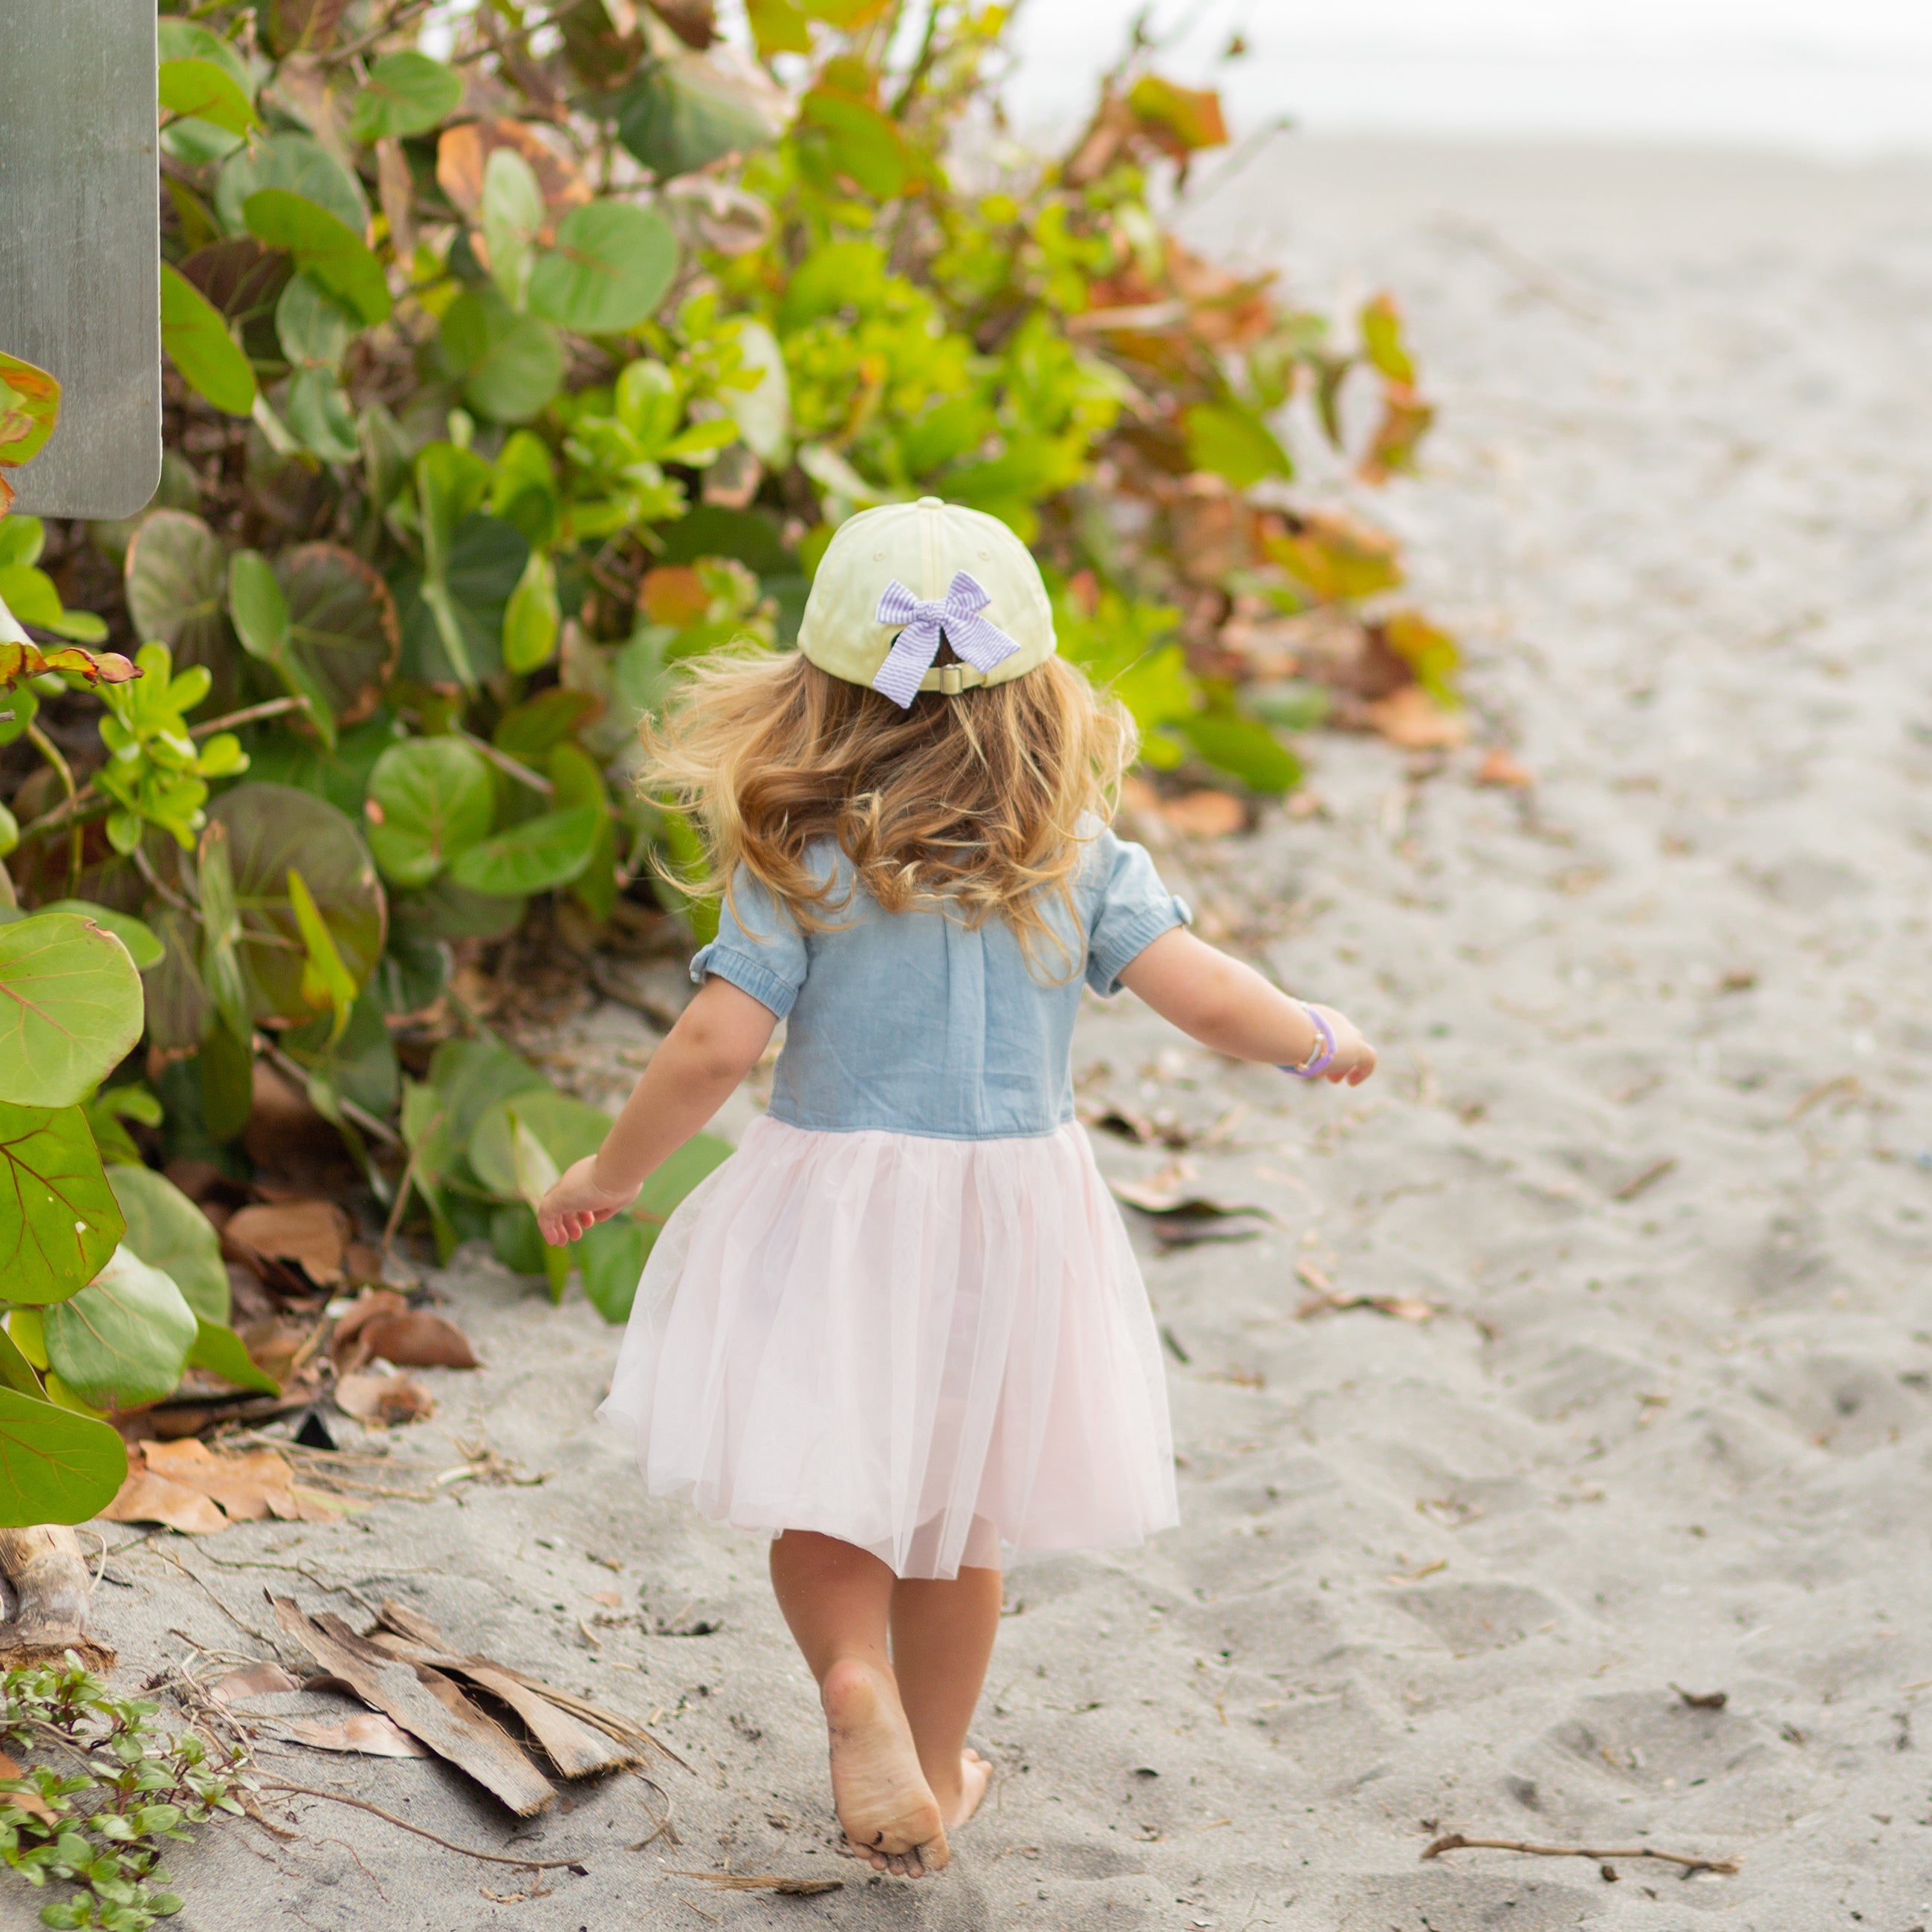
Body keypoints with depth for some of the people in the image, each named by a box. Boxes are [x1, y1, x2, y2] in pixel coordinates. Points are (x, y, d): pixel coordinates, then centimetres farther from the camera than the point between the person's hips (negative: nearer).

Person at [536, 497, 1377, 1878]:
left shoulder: (799, 865, -11)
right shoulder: (1074, 856, -6)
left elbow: (717, 1047, -16)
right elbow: (1206, 996, -10)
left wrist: (607, 1179, -2)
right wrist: (1319, 1041, 10)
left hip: (833, 1207, -2)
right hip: (1012, 1208, 2)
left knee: (827, 1502, 11)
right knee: (959, 1511, 19)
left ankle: (858, 1688, -17)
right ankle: (936, 1770, 31)